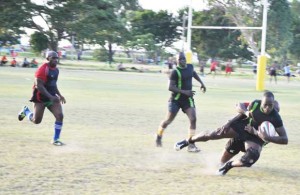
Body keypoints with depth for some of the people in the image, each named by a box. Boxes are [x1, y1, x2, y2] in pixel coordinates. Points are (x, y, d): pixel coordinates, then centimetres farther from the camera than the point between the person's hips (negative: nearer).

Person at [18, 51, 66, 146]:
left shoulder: (56, 70, 7)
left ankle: (55, 139, 0)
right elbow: (39, 85, -25)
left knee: (60, 116, -11)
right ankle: (26, 111, 38)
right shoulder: (42, 69, -20)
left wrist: (59, 95, 13)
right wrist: (50, 97, -29)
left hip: (52, 97, 7)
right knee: (36, 120, 5)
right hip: (41, 98, -6)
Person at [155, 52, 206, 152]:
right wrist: (184, 92, -28)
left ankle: (191, 145, -9)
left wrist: (201, 83, 21)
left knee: (193, 119, -11)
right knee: (168, 120, 5)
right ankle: (158, 137, 33)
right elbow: (170, 87, -21)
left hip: (188, 99, 5)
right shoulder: (175, 72, -16)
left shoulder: (190, 67, 3)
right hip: (176, 99, -5)